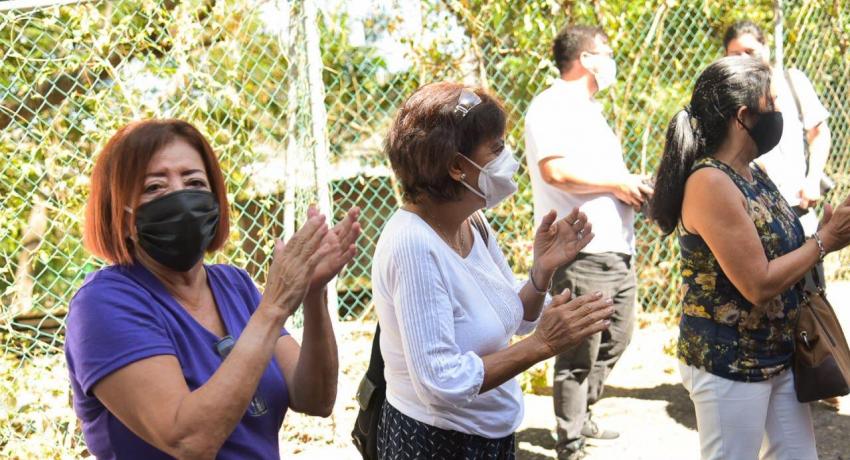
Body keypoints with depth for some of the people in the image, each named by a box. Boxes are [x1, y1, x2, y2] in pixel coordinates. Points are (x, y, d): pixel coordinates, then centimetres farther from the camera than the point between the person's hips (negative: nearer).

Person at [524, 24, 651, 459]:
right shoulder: (551, 106, -11)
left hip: (616, 247, 10)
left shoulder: (588, 108, 20)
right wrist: (618, 184, -14)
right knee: (580, 354, -2)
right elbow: (555, 171, -24)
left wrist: (634, 185, 9)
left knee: (615, 340, 20)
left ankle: (579, 416, 37)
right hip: (581, 252, -10)